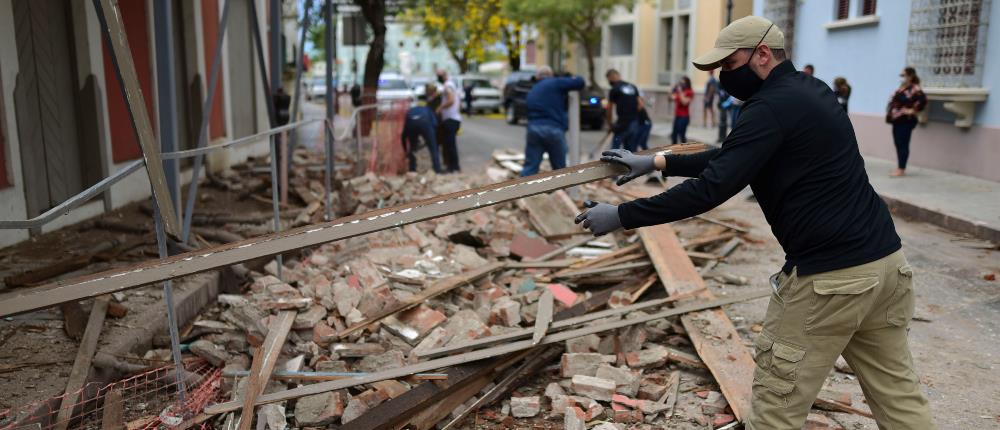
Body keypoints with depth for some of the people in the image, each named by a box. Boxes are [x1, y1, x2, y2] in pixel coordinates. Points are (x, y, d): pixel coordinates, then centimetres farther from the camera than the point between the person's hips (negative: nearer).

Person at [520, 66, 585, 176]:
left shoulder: (531, 92, 23)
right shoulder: (556, 83, 4)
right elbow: (579, 82, 2)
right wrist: (575, 79, 24)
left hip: (533, 129, 4)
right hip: (554, 130, -4)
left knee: (529, 167, 4)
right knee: (559, 169, 9)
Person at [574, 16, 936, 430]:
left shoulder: (772, 106, -15)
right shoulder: (811, 90, 15)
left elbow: (710, 189, -21)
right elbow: (729, 159, 20)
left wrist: (620, 216, -15)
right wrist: (657, 161, 16)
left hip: (829, 276, -10)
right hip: (886, 260, 10)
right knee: (898, 394, 18)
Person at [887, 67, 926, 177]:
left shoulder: (915, 89, -14)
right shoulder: (901, 88, 14)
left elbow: (923, 101, -25)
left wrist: (913, 110, -17)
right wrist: (890, 113, 15)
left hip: (906, 121, -9)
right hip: (897, 120, 9)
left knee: (903, 145, -6)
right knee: (898, 145, 11)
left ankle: (901, 169, -2)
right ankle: (899, 168, 17)